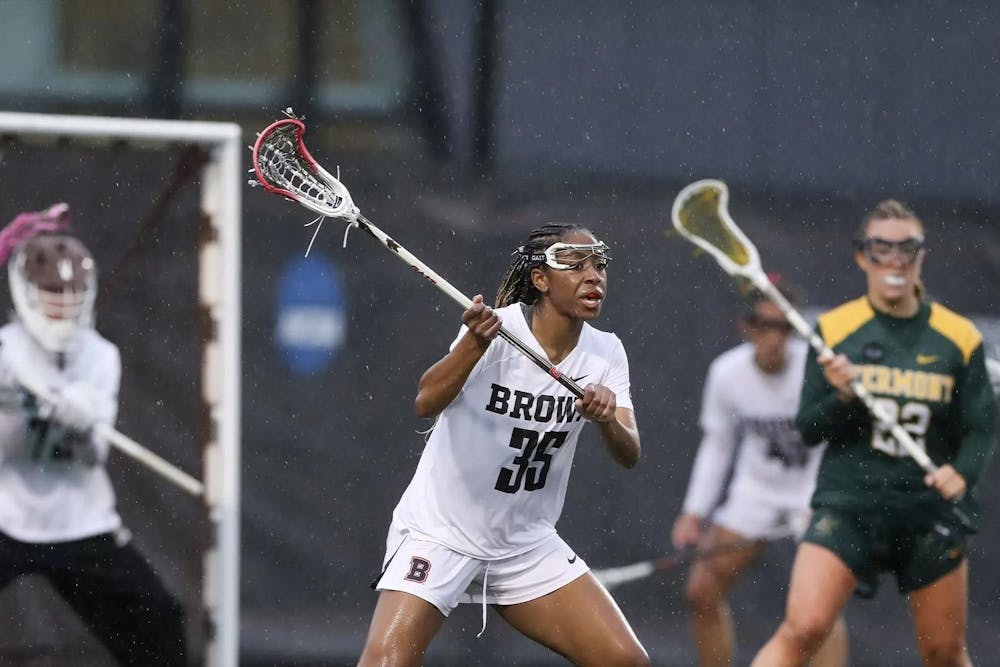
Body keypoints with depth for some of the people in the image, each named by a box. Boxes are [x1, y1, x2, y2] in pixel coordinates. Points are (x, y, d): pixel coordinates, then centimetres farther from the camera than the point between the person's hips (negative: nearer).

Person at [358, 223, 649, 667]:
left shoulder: (605, 354, -2)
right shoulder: (496, 330, -18)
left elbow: (629, 456, -10)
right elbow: (427, 402, -34)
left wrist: (608, 420, -33)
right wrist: (474, 345, -52)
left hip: (527, 545, 5)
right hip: (439, 533, -5)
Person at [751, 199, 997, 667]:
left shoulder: (958, 338, 4)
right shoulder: (836, 330, 2)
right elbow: (808, 429, 3)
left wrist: (961, 473, -15)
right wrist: (842, 397, -18)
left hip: (931, 514, 2)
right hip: (849, 504, -2)